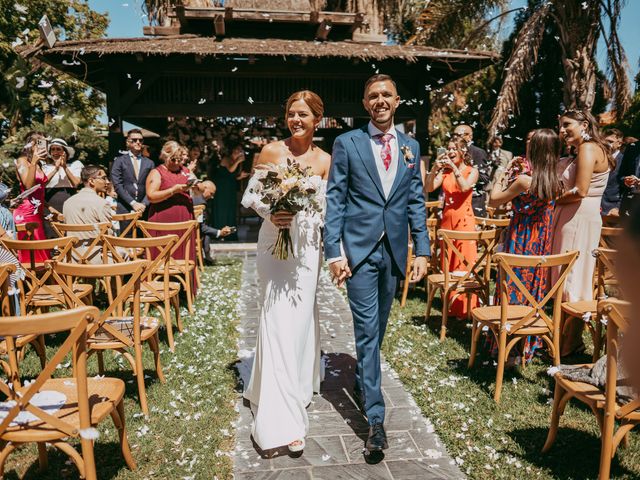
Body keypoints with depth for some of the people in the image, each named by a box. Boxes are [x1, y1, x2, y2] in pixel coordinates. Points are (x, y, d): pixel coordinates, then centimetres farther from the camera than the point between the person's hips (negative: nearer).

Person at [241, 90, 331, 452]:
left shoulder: (324, 160, 3)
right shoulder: (271, 151, 1)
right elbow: (251, 195, 3)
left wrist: (299, 216, -16)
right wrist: (270, 213, -16)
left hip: (306, 245, 1)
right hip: (274, 242, -1)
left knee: (300, 316, 7)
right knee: (277, 318, -3)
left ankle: (298, 385, 31)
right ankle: (281, 417, 6)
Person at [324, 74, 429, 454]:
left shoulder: (411, 146, 11)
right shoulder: (347, 144, -1)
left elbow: (416, 202, 10)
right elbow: (335, 200, -4)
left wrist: (422, 250, 4)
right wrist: (334, 252, -11)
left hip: (393, 251, 4)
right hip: (359, 249, -4)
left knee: (378, 328, 16)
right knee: (367, 330, -3)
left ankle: (362, 383, 40)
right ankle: (376, 417, 5)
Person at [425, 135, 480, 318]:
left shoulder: (472, 171, 2)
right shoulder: (445, 171, 11)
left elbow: (465, 187, -17)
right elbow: (429, 188, -3)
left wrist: (454, 167, -16)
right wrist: (435, 167, -13)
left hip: (464, 219, -4)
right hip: (447, 219, 4)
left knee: (464, 262, -4)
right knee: (447, 262, 9)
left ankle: (465, 306, 4)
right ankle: (450, 303, 21)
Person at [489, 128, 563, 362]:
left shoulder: (524, 179, -20)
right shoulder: (554, 181, -1)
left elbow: (494, 200, -10)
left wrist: (504, 176, 3)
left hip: (520, 241, -6)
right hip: (542, 243, 7)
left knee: (513, 290, 5)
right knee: (534, 290, 17)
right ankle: (529, 344, 29)